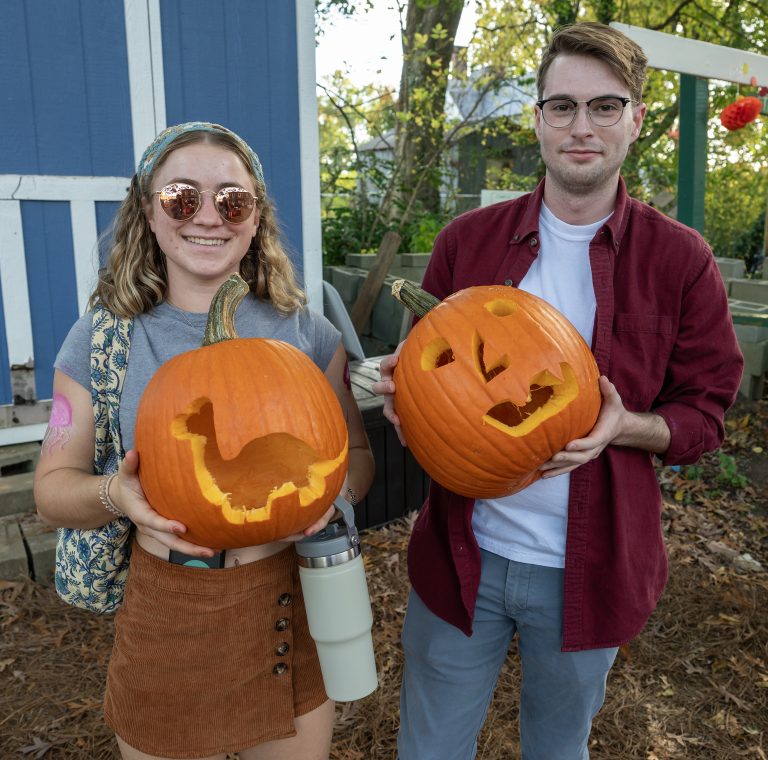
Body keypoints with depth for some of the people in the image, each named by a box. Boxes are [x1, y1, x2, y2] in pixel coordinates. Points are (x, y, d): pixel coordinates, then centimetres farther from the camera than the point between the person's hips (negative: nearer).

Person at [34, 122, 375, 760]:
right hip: (165, 618, 0)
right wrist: (114, 493, -21)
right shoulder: (104, 337, -6)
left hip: (294, 606, 1)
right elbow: (53, 485, 0)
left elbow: (357, 452, 4)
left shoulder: (306, 332, -5)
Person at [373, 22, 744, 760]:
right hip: (461, 557, 1)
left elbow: (704, 412, -1)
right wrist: (404, 385, -16)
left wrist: (625, 426, -22)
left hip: (588, 571, 0)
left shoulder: (679, 260, -6)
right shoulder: (467, 239, -2)